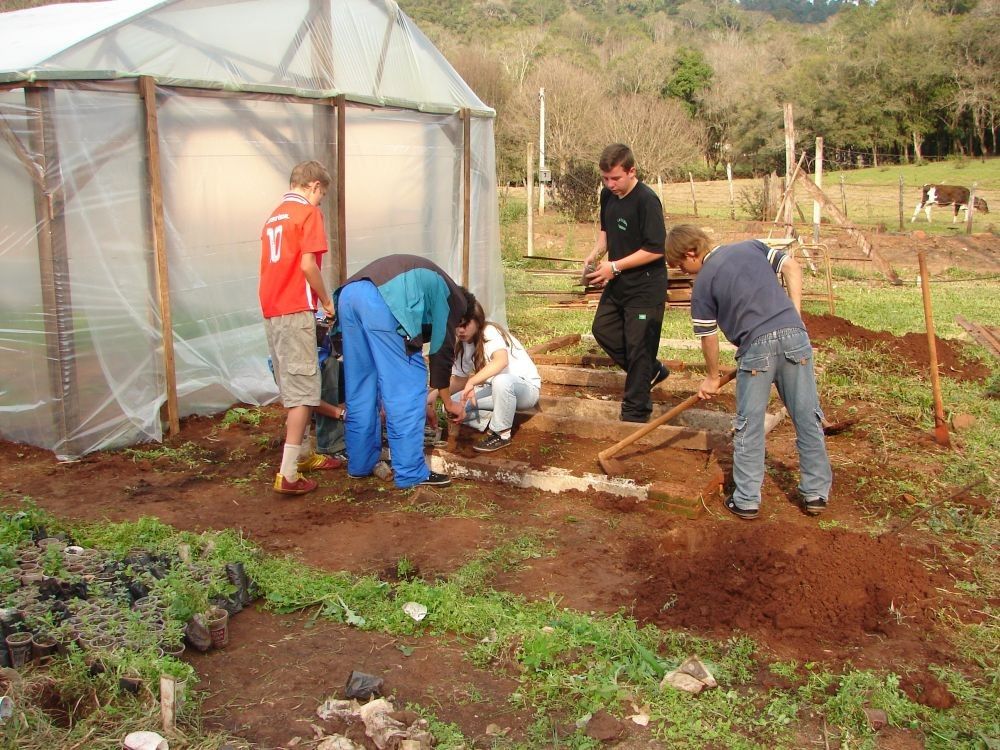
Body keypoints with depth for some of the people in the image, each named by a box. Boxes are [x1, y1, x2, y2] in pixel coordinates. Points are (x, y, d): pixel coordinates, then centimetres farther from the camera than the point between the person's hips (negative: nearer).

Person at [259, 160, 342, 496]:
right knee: (302, 391, -7)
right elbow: (307, 265, -15)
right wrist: (327, 301, -2)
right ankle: (289, 474, -10)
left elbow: (277, 266, 16)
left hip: (271, 310, 9)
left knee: (291, 389, 17)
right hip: (295, 310, -9)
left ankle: (302, 454, 28)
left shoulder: (274, 216, 20)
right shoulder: (309, 212, -5)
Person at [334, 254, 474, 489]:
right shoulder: (453, 299, 20)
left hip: (348, 294, 8)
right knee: (406, 391, 1)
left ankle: (360, 464, 25)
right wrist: (448, 403, 31)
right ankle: (411, 473, 5)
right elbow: (442, 351, 17)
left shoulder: (427, 282, 40)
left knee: (360, 389, 17)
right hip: (381, 301, -8)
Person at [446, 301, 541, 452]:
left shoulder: (490, 332, -24)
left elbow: (501, 360, -44)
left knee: (501, 381, -42)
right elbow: (459, 379, 3)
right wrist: (433, 395, -12)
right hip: (496, 389, 7)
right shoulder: (461, 346, -1)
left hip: (526, 387, -7)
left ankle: (502, 434, -20)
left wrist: (471, 382, -50)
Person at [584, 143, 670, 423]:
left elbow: (656, 249, -23)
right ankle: (652, 370, 30)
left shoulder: (646, 200, -21)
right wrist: (596, 253, 2)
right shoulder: (608, 195, 4)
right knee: (603, 328, 16)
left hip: (645, 286, -9)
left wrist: (615, 266, -22)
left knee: (638, 345, -2)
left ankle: (635, 413, 11)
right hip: (618, 283, 9)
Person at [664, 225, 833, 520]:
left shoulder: (703, 283, 6)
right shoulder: (752, 246, 18)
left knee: (749, 425, 8)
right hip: (794, 334, 4)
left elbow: (708, 336, 9)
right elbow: (791, 267, 10)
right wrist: (794, 314, 11)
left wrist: (712, 377, 22)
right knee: (808, 417, 12)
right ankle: (816, 493, 21)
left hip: (756, 346, -4)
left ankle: (746, 500, 13)